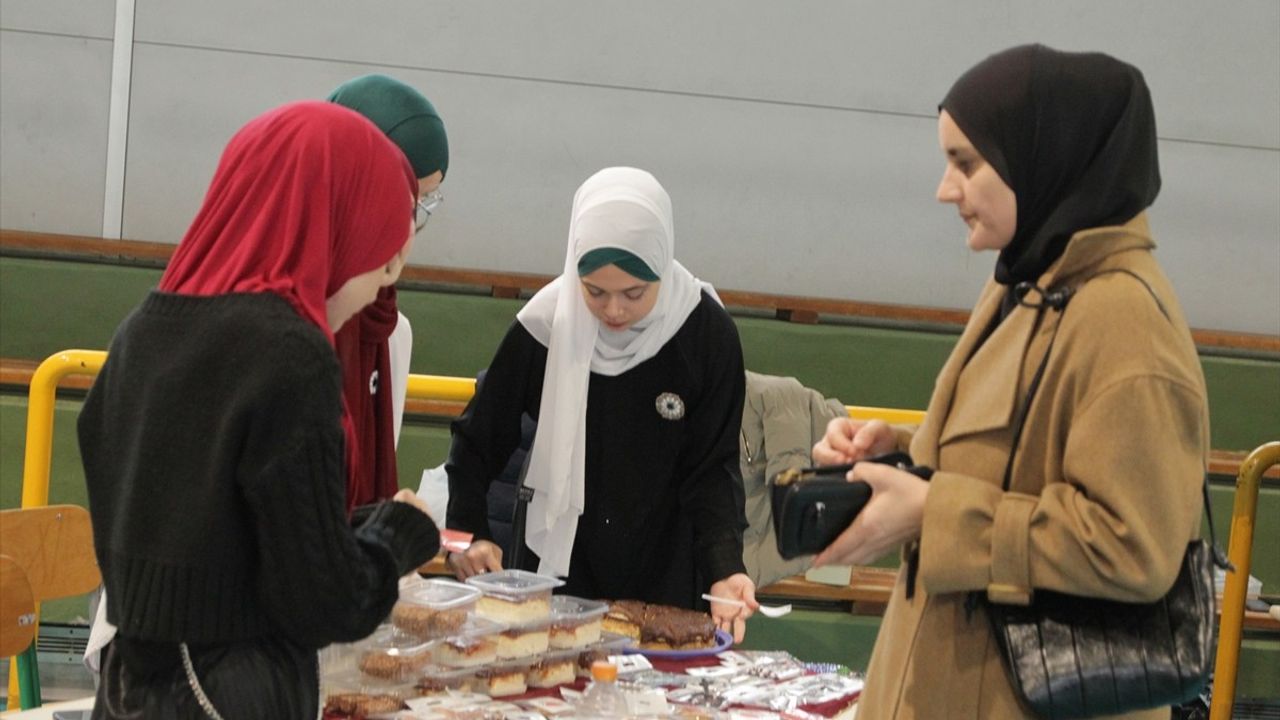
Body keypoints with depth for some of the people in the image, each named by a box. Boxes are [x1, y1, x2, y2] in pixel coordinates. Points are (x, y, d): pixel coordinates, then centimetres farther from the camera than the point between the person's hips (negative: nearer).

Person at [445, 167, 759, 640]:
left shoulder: (707, 334, -13)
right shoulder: (545, 325, -13)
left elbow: (711, 469, -9)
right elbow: (478, 440, 0)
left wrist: (723, 570, -22)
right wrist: (468, 534, -13)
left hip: (663, 584, 0)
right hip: (554, 576, 0)